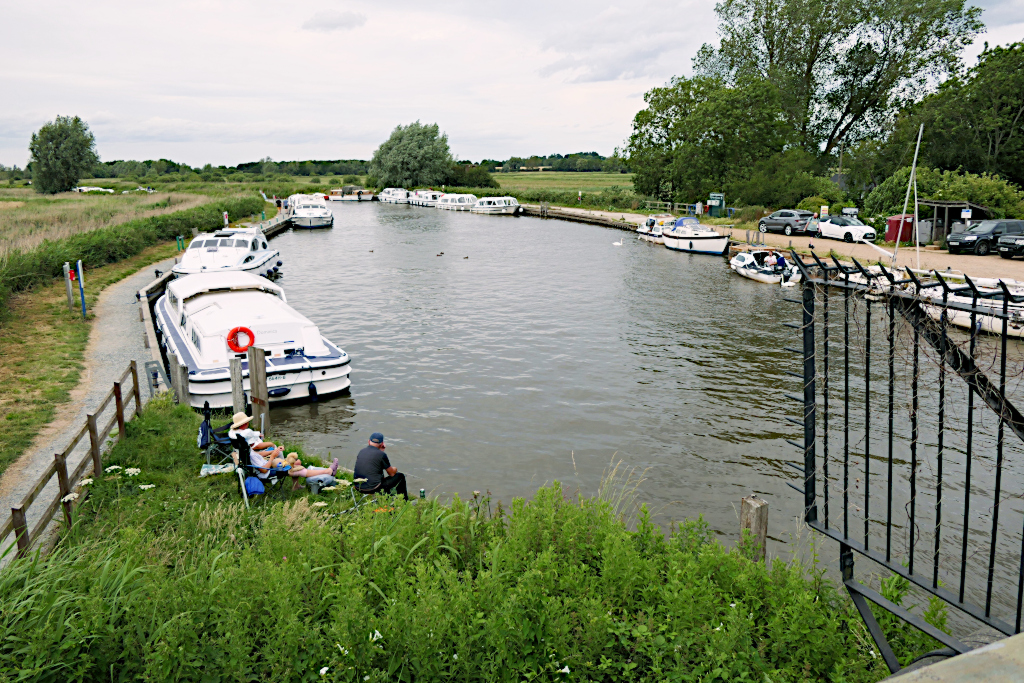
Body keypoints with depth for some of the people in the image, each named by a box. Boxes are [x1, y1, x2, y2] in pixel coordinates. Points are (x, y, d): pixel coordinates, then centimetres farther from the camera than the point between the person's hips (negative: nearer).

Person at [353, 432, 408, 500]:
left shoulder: (361, 451, 6)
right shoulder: (381, 454, -12)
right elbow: (392, 473, -2)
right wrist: (394, 469, 23)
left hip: (358, 487, 7)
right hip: (373, 488, -7)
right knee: (400, 476, 11)